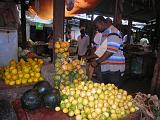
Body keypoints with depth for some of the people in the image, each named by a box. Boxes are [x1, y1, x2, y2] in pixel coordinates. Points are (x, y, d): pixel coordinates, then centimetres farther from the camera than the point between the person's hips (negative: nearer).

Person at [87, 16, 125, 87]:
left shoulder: (113, 32, -13)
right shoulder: (105, 33, 16)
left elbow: (110, 52, -21)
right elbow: (101, 51, 18)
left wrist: (97, 62, -17)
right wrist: (88, 58, 11)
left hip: (113, 68, -9)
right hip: (105, 68, 9)